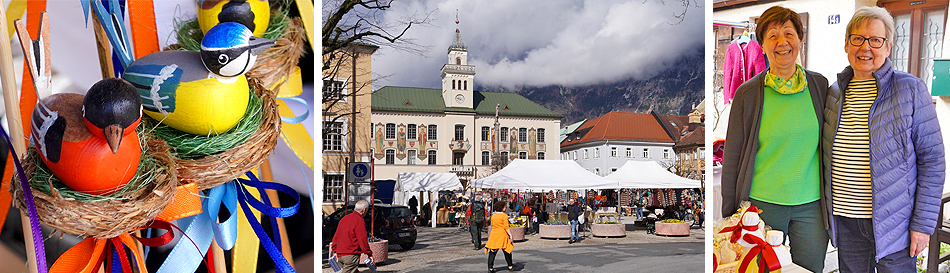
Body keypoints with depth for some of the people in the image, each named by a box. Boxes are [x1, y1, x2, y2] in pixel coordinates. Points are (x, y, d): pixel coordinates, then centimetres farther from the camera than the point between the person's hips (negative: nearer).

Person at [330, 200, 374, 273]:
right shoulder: (360, 221, -11)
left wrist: (335, 251, 27)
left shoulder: (344, 218, 16)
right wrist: (369, 255, -8)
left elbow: (336, 236, 21)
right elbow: (363, 240, -15)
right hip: (351, 255, -9)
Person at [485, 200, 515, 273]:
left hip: (494, 233, 4)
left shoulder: (493, 215, 7)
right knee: (507, 251, 10)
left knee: (492, 251, 3)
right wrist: (510, 235, -10)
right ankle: (510, 266, 21)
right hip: (503, 234, -4)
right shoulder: (504, 216, -9)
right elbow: (506, 227, -14)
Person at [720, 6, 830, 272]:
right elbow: (731, 159, 1)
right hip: (761, 204, -2)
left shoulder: (820, 86, 3)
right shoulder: (747, 94, -4)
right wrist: (729, 217, 1)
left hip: (811, 206, 2)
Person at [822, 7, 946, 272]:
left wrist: (923, 223, -9)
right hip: (845, 222, 4)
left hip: (893, 222, -3)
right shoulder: (834, 93, 6)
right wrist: (828, 210, 11)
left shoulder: (910, 90, -5)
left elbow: (932, 160, -5)